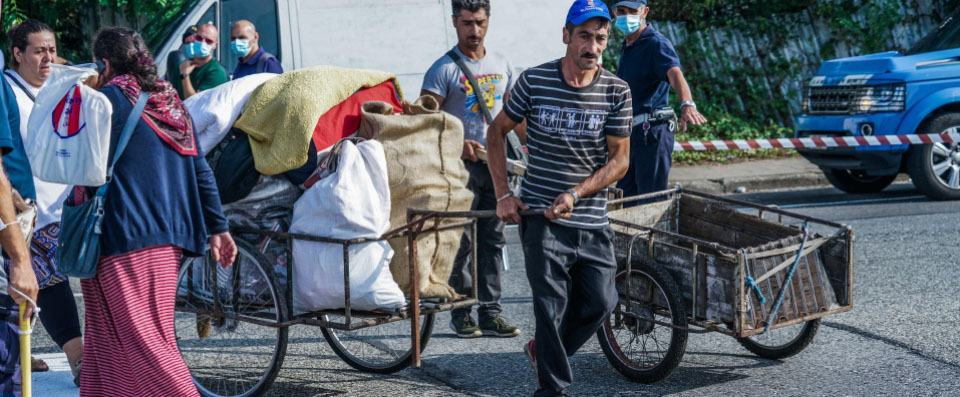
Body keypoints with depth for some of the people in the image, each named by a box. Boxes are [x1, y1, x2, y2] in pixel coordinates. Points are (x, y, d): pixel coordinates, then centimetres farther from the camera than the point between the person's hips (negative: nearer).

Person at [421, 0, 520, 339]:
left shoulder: (502, 66, 12)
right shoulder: (444, 69, -5)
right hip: (460, 167, -5)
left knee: (492, 240, 7)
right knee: (461, 241, -3)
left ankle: (490, 312, 11)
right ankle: (460, 313, 5)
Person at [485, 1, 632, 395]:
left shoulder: (617, 92, -3)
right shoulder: (534, 81, -7)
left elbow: (619, 159, -2)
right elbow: (496, 132, 5)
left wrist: (575, 194, -15)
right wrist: (503, 195, -2)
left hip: (592, 218, 3)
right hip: (539, 214, -3)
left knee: (600, 303, 4)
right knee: (551, 303, -7)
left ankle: (544, 350, 29)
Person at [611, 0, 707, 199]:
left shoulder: (657, 43, -13)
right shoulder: (628, 47, 16)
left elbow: (675, 74, -32)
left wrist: (687, 104, -52)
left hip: (652, 131, -9)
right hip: (631, 131, 9)